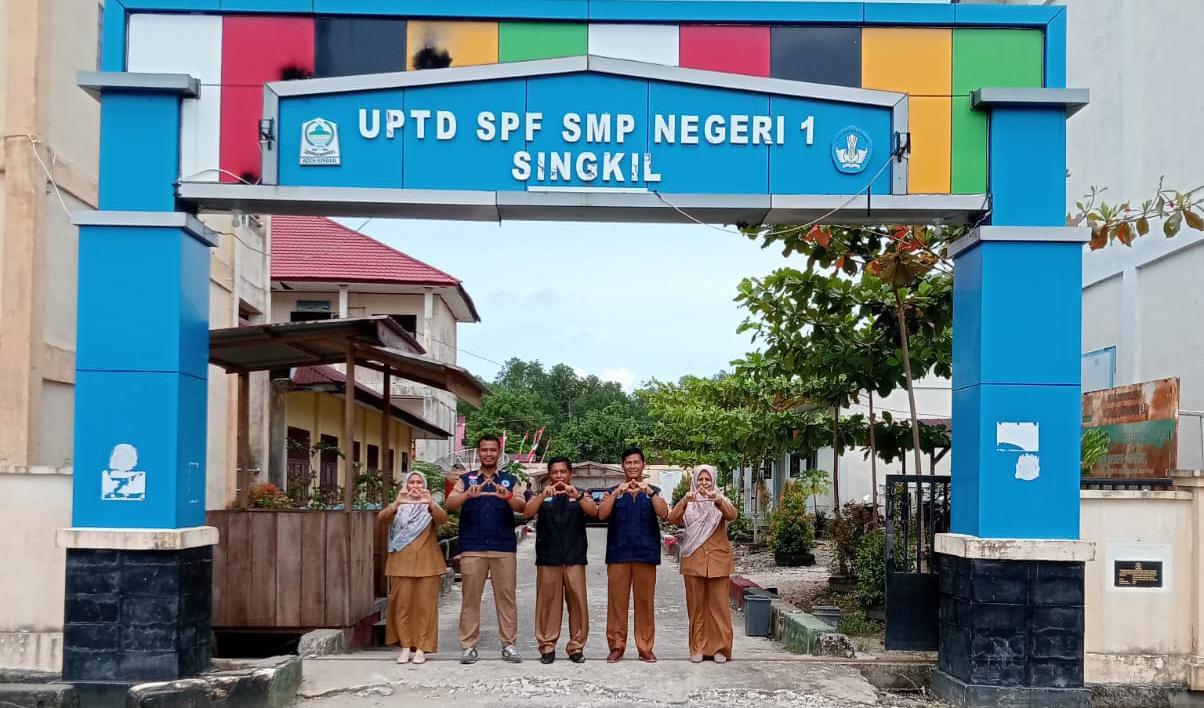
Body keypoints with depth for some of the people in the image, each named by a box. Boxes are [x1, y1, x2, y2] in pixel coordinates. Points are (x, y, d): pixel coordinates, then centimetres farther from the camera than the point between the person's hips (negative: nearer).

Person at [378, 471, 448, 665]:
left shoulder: (430, 506, 8)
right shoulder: (399, 506, 9)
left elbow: (443, 519, -14)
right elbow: (382, 518, -11)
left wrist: (430, 502, -33)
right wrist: (397, 502, -30)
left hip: (426, 564, 0)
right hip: (402, 563, 1)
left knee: (425, 605, -2)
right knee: (402, 604, -1)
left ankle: (421, 648, 2)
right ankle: (405, 647, 6)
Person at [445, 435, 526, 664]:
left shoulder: (510, 481, 11)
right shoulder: (466, 480, 10)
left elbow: (521, 507, -5)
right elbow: (450, 504, -6)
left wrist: (507, 497, -27)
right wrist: (468, 495, -27)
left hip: (504, 548, 0)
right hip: (472, 548, 0)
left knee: (506, 597, 1)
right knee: (470, 598, 1)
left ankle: (509, 645, 6)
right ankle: (468, 646, 5)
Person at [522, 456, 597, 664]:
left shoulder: (580, 495, 10)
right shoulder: (541, 496, 10)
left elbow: (593, 511, -10)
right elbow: (527, 513, -9)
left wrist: (576, 496, -29)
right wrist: (543, 496, -27)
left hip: (574, 559, 0)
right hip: (547, 559, 0)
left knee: (577, 602, -2)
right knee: (547, 602, 0)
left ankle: (576, 647, 7)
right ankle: (547, 646, 8)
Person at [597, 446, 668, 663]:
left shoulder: (653, 491, 9)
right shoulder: (613, 491, 9)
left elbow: (663, 514, -7)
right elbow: (601, 514, -7)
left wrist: (648, 491, -20)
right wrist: (617, 492, -19)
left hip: (646, 553, 0)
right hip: (618, 553, 0)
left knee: (645, 600, 2)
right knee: (617, 600, 1)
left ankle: (645, 647, 9)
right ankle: (616, 646, 8)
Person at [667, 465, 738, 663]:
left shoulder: (720, 501, 6)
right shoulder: (689, 503, 7)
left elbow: (732, 514, -16)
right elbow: (673, 519, -11)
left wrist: (718, 500, -35)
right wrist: (685, 501, -29)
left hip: (718, 560, -1)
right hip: (694, 561, 1)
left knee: (719, 606, 0)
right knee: (696, 606, 4)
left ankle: (720, 647, 8)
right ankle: (698, 648, 11)